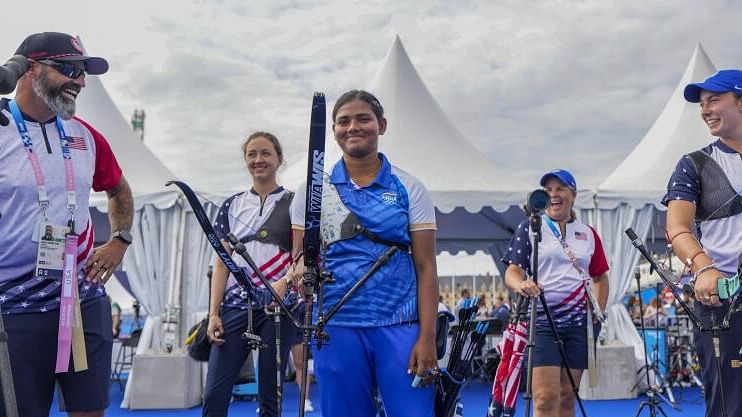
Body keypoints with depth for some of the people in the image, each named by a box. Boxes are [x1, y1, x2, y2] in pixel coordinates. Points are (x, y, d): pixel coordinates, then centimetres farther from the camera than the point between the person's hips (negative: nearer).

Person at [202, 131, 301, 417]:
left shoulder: (293, 203, 6)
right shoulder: (232, 206, 13)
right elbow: (221, 263, 10)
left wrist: (286, 281, -23)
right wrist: (213, 314, 1)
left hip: (278, 307, -2)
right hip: (235, 305, 2)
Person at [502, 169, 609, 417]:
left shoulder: (588, 234, 14)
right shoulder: (529, 228, 4)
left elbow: (600, 277, 22)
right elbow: (512, 271, -4)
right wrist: (521, 285, -26)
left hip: (578, 323, 4)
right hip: (541, 322, -3)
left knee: (567, 397, 6)